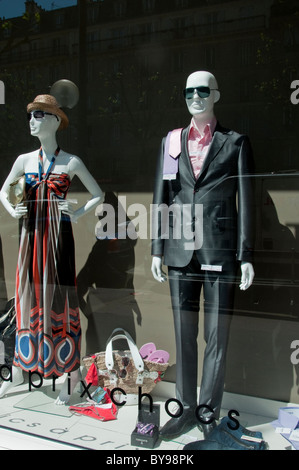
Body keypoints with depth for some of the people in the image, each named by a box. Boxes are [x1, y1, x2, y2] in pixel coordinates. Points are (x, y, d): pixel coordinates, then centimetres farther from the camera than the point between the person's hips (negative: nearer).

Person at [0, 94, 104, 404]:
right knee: (27, 293, 9)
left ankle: (71, 372, 10)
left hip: (58, 234, -3)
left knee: (59, 296, -2)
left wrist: (77, 214, -7)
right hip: (31, 234, 4)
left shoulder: (71, 162, 0)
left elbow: (98, 194, 7)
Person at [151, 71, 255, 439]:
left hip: (219, 250, -2)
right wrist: (157, 249, 6)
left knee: (216, 337, 4)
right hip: (180, 251, 3)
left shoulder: (235, 142, 5)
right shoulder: (171, 142, 12)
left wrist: (245, 256, -4)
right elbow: (161, 198, 11)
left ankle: (209, 412, 21)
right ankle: (187, 409, 23)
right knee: (184, 336, 9)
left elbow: (245, 200, 1)